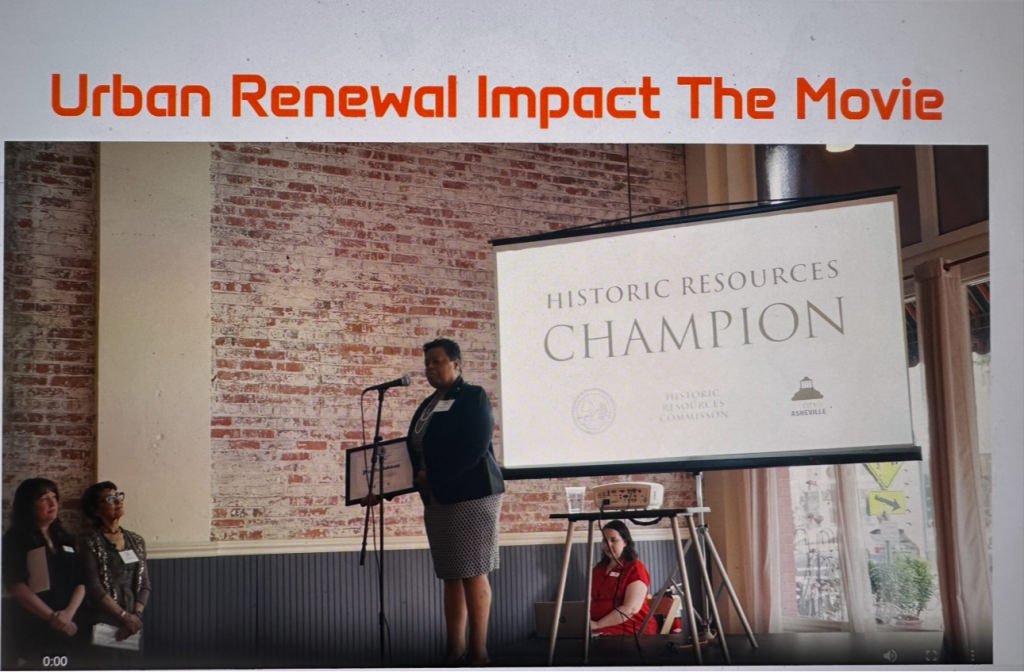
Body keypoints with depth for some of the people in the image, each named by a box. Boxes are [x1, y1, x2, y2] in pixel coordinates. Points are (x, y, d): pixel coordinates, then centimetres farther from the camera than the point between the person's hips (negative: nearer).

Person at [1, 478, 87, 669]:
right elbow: (16, 586, -13)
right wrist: (52, 616, -17)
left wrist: (69, 613, -8)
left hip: (67, 628, 6)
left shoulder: (65, 539, 15)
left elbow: (81, 582, 11)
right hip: (30, 628, -6)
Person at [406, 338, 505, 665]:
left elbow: (473, 449, -16)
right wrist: (420, 477, -3)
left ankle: (477, 652, -2)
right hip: (437, 500, 7)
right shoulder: (427, 405, 18)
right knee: (451, 576, 6)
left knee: (473, 574, -6)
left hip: (472, 494, -7)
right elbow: (418, 449, 18)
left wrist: (433, 475, -15)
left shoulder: (473, 397, -4)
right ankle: (454, 651, 8)